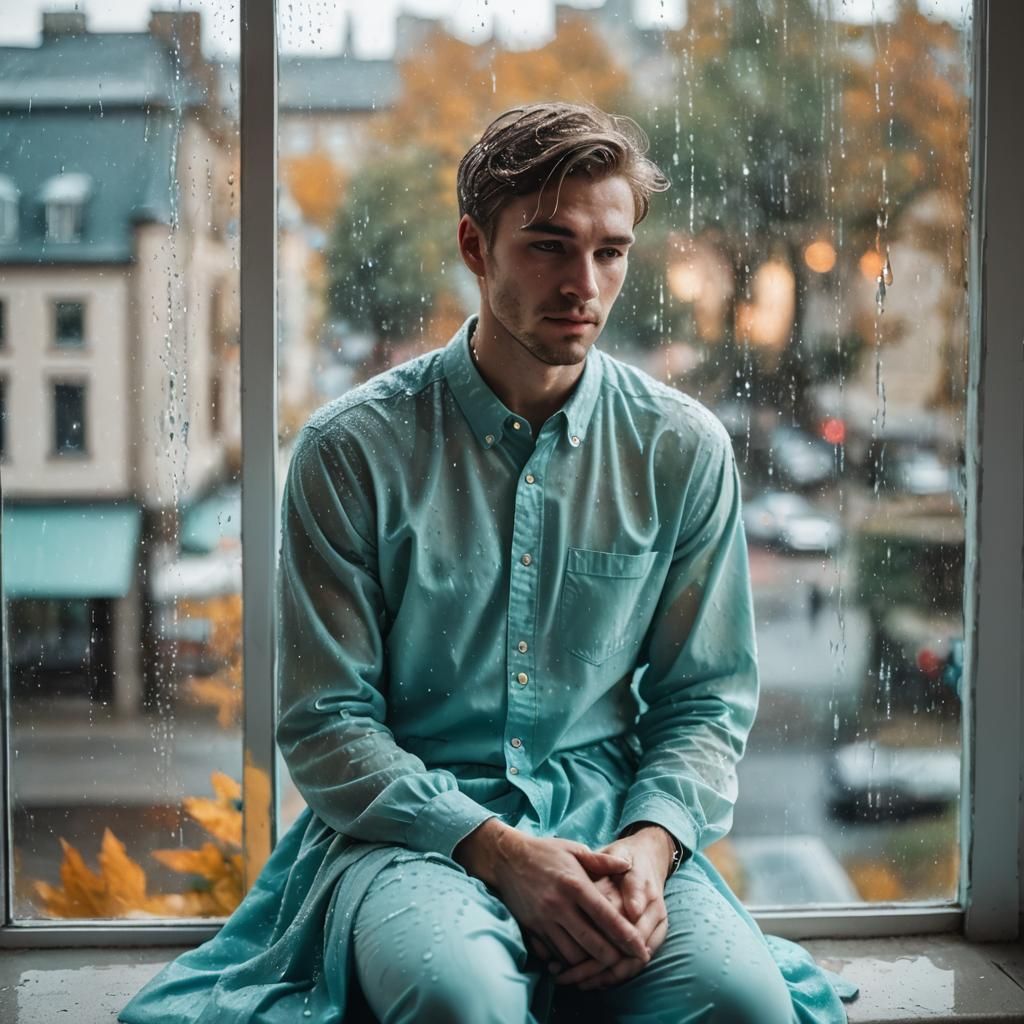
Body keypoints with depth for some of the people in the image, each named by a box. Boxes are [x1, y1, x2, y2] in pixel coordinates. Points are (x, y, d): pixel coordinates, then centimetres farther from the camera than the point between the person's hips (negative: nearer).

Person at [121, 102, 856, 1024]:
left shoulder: (684, 449, 3)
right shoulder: (354, 450, -5)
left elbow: (707, 702, 9)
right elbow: (324, 723, -4)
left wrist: (649, 844, -12)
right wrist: (495, 849, -16)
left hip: (610, 817, 3)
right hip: (409, 825, -2)